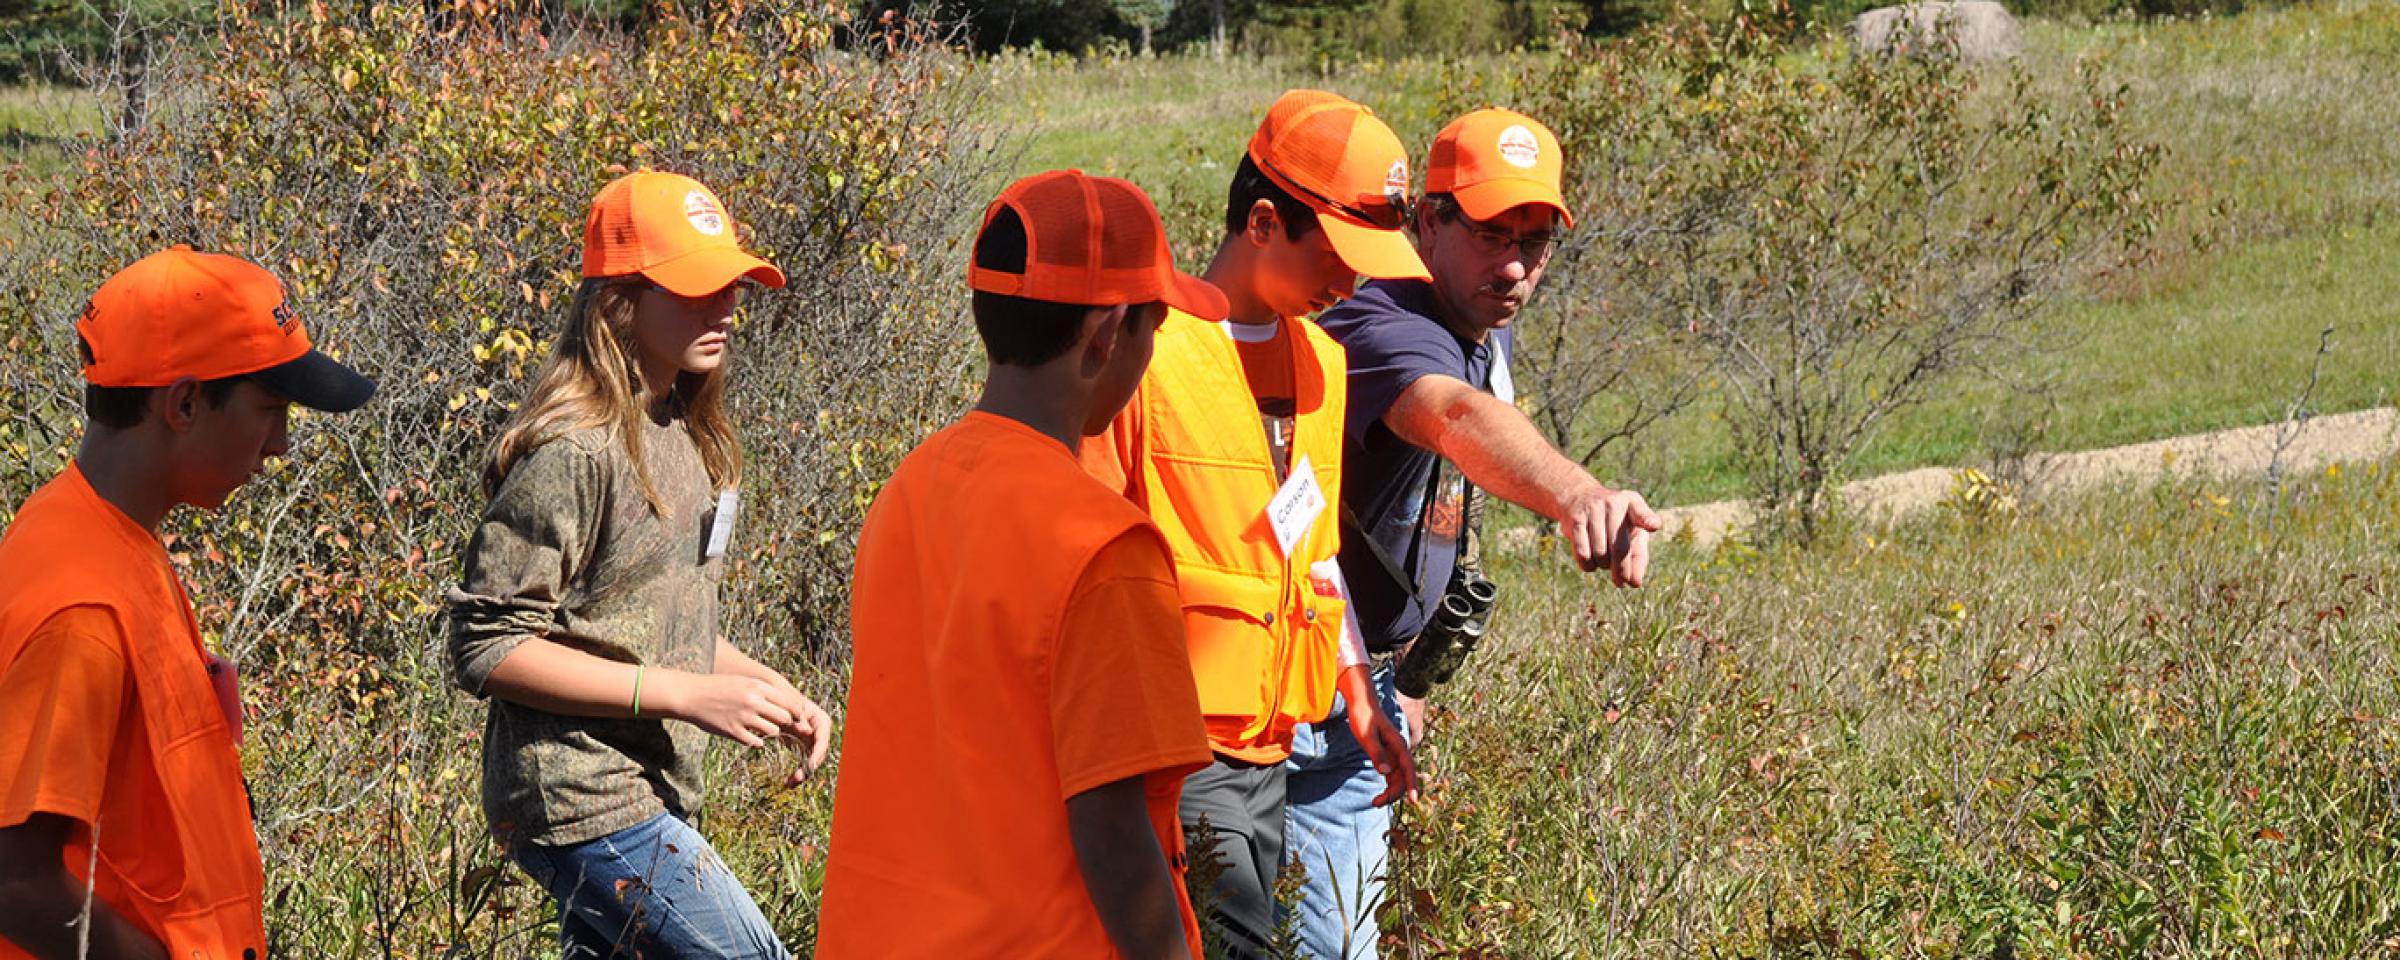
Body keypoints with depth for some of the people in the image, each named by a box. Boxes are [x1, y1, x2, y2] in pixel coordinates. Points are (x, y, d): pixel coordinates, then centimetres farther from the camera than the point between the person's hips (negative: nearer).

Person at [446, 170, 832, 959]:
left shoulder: (684, 433, 12)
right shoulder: (571, 451, -17)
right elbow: (488, 649, -19)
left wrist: (765, 688, 6)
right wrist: (688, 694, -21)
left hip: (651, 796, 9)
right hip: (585, 801, -9)